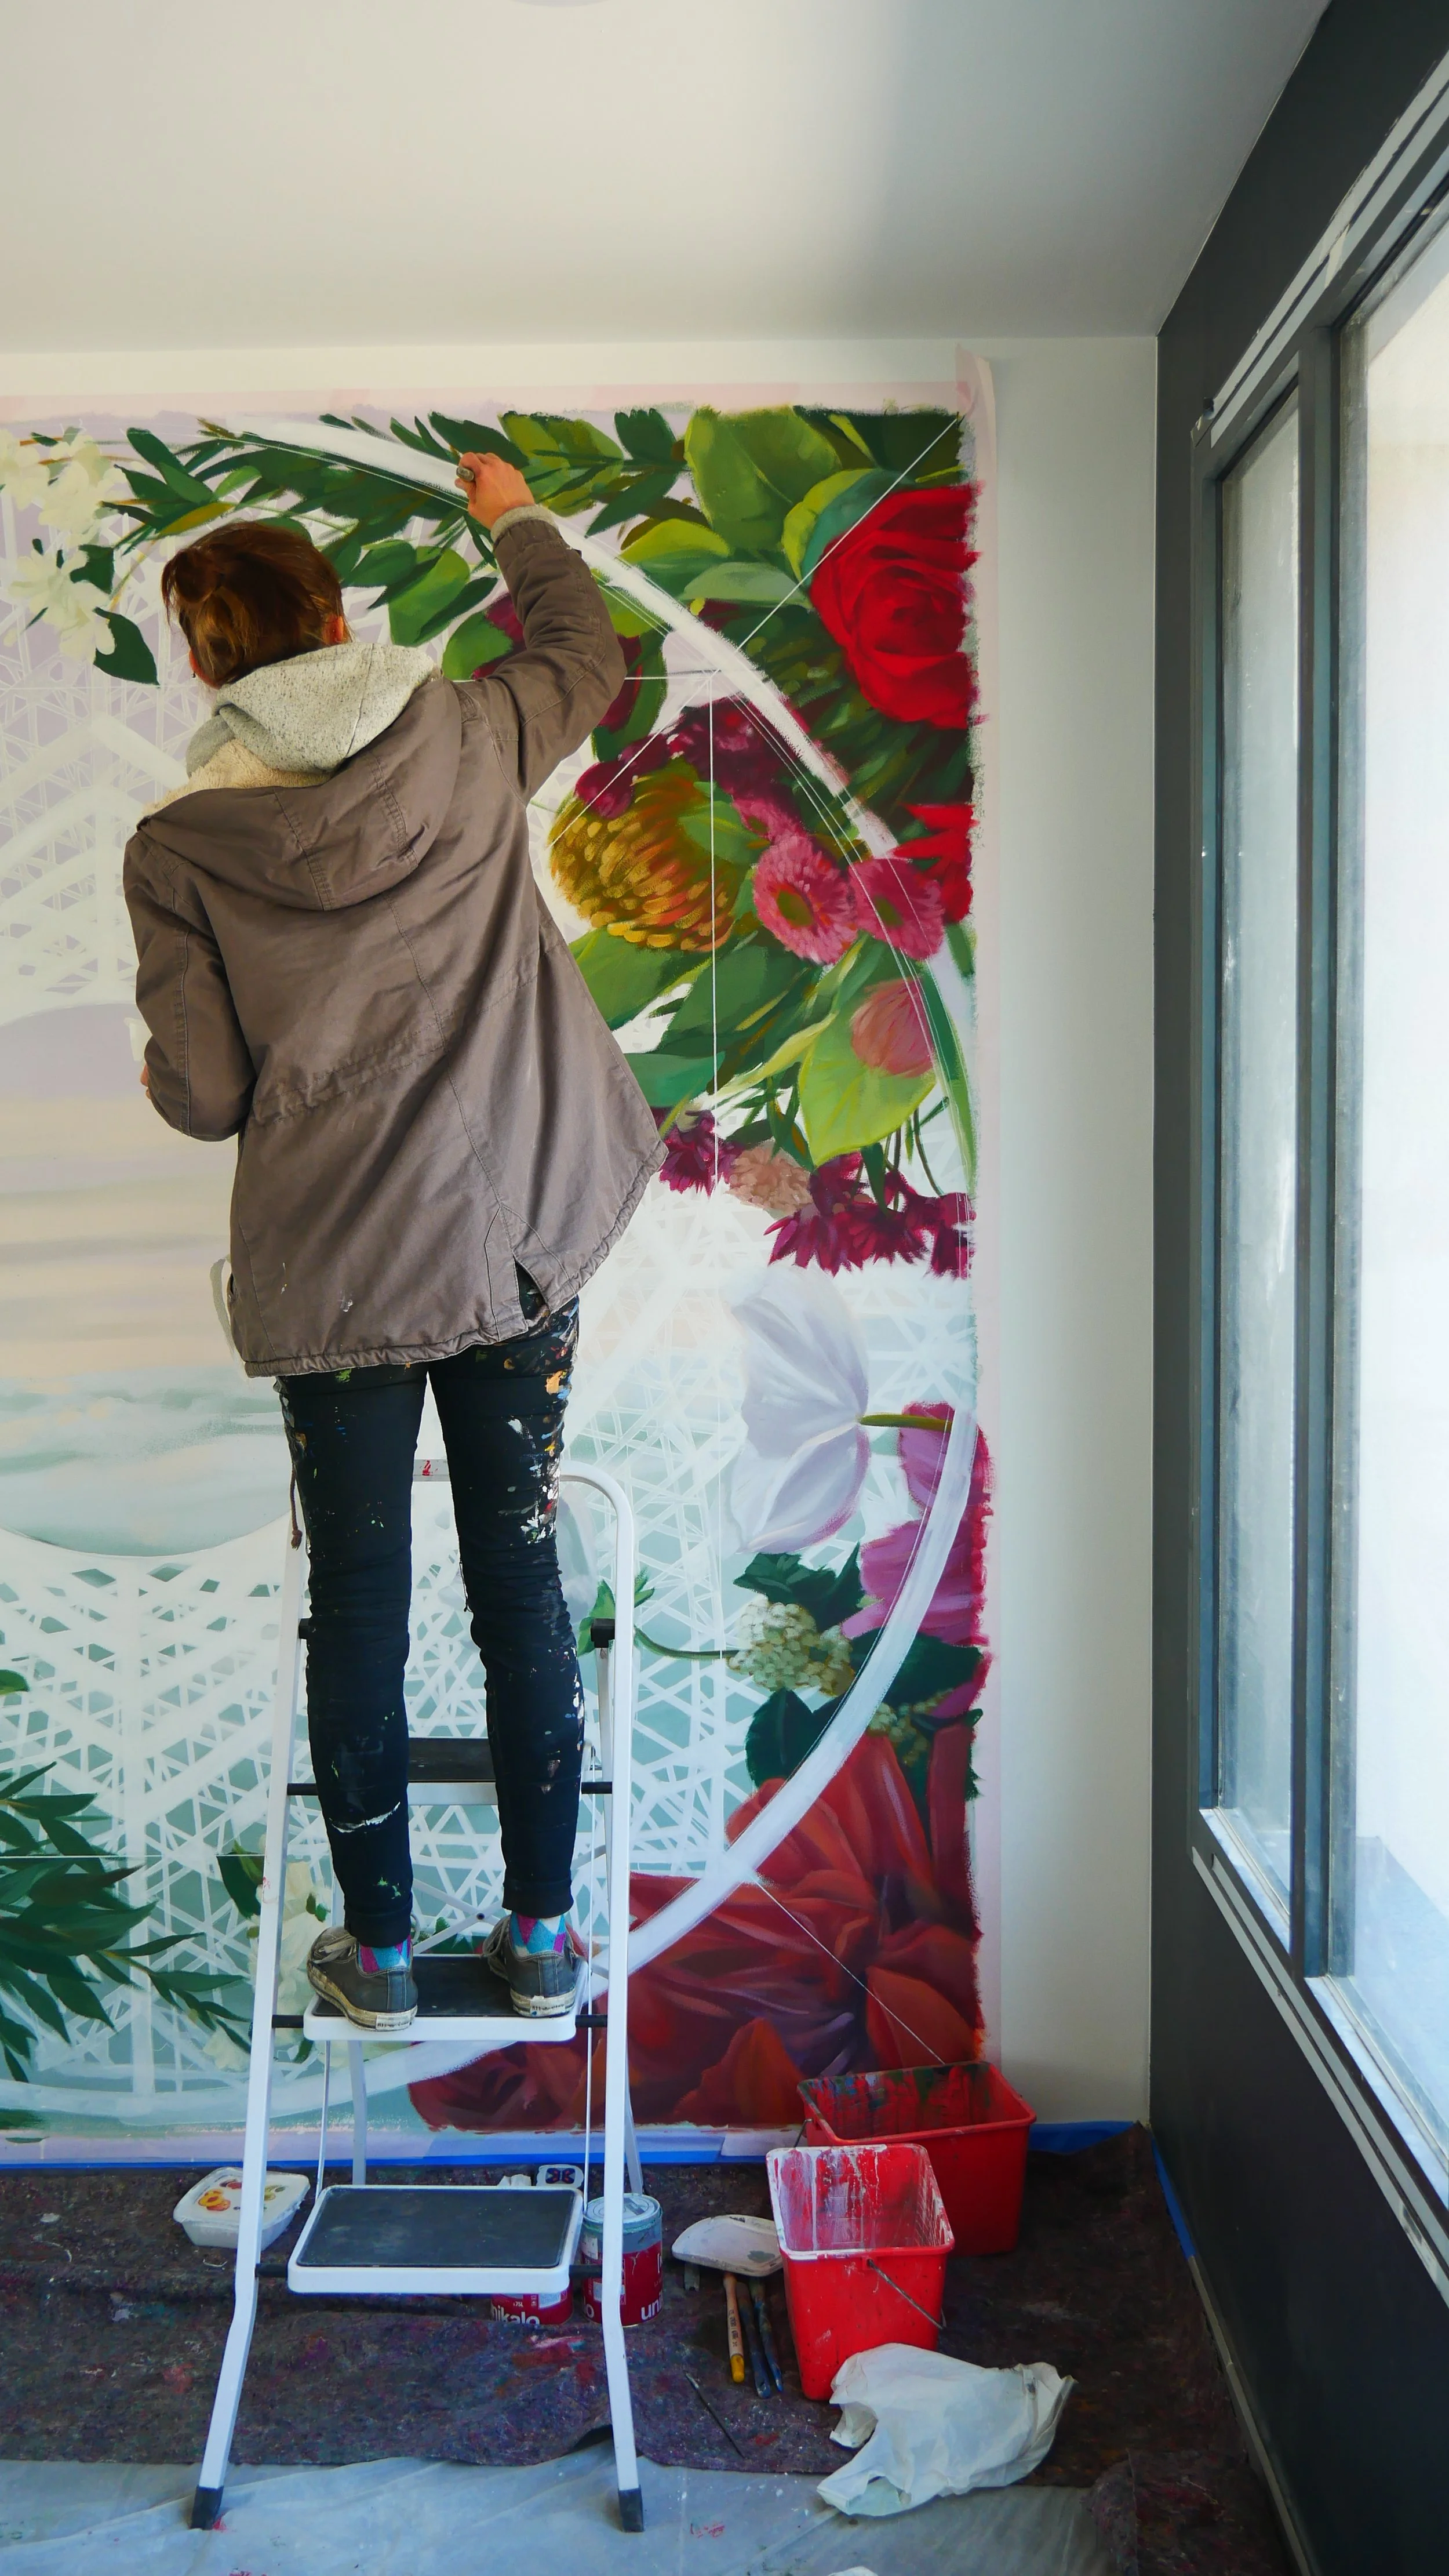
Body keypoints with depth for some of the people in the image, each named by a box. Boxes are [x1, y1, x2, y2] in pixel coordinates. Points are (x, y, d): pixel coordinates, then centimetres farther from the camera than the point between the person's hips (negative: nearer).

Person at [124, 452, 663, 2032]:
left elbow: (202, 1098, -6)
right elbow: (585, 654, 20)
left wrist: (162, 1074, 18)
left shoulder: (178, 848, -6)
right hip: (514, 1241, 2)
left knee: (359, 1598, 11)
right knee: (520, 1579, 11)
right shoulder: (469, 745, -2)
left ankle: (380, 1946, 23)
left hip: (330, 1272, -1)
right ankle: (539, 1932, 22)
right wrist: (516, 519, 35)